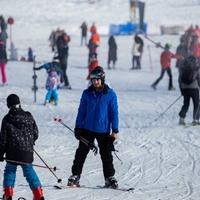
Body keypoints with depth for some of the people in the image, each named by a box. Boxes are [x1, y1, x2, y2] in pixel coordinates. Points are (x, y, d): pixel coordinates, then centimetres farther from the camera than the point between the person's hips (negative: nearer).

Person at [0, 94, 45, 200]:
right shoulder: (28, 116, 1)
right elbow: (35, 133, 8)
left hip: (12, 152, -2)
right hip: (27, 151, 2)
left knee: (10, 171, 12)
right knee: (29, 170, 13)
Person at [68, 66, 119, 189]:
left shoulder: (110, 94, -4)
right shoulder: (87, 93, 1)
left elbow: (114, 112, -1)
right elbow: (81, 111, 8)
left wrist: (115, 130, -4)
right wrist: (78, 127, 5)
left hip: (103, 130, -2)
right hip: (87, 129, 2)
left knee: (106, 155, 5)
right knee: (81, 153, 3)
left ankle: (110, 178, 14)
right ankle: (75, 176, 8)